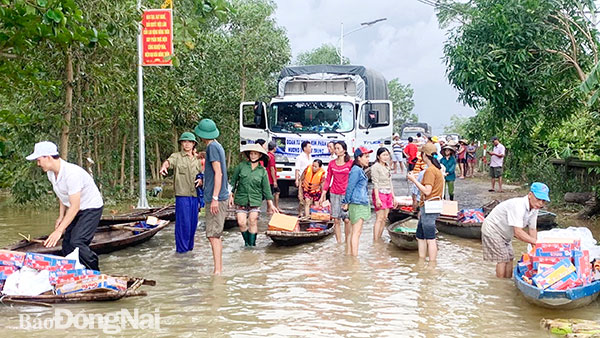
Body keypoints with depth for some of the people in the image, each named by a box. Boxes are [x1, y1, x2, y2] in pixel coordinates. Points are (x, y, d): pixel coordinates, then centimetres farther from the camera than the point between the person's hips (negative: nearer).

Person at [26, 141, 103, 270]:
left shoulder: (71, 173, -31)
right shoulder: (51, 173, -2)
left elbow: (75, 207, -30)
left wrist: (59, 230, -29)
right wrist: (60, 217, 9)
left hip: (92, 208, -9)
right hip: (75, 210, 9)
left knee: (76, 242, -22)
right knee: (67, 246, 4)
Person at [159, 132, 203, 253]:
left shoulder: (197, 160, 16)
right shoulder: (176, 156, -1)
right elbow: (168, 161, -22)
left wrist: (200, 180, 0)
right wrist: (164, 166, -47)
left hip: (195, 195, 5)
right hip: (182, 194, -5)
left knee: (193, 222, 9)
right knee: (183, 222, -6)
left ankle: (189, 246, 22)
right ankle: (181, 248, 3)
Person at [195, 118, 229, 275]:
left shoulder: (212, 147, -12)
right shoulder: (217, 146, 15)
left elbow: (218, 173, -18)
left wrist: (215, 198, -21)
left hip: (216, 198, -10)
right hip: (221, 197, 10)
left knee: (213, 235, -10)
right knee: (215, 235, 14)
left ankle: (217, 270, -12)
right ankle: (219, 268, 19)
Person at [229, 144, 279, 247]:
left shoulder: (262, 171, 5)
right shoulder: (241, 166, 3)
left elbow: (266, 189, 8)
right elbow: (233, 181, 10)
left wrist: (271, 205, 5)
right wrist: (231, 195, 5)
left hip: (255, 201, 0)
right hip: (241, 199, 0)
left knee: (253, 222, -8)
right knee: (241, 223, -6)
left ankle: (252, 244, 4)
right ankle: (246, 242, 15)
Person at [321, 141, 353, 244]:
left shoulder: (350, 163, -1)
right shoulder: (332, 163, 8)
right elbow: (328, 180, 12)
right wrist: (323, 195, 10)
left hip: (346, 194, -3)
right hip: (334, 194, 3)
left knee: (347, 219, -6)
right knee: (336, 220, 3)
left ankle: (348, 242, 10)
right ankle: (339, 243, 11)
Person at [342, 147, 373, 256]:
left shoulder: (360, 170, 17)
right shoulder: (356, 170, -14)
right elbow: (350, 187, -13)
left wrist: (346, 202, 17)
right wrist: (347, 202, -7)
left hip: (362, 204, 10)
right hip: (357, 204, -10)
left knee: (356, 231, 12)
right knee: (356, 232, -8)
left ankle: (348, 253, 17)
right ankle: (355, 256, -7)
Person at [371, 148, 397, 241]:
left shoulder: (387, 167, 16)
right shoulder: (375, 167, -8)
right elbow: (375, 183, -13)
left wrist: (393, 197, 19)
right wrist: (377, 198, -19)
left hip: (388, 194, 8)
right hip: (380, 193, -8)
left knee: (384, 218, 6)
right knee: (380, 218, -11)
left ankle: (379, 239, 12)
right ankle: (375, 241, -9)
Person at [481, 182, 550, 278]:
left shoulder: (534, 208, -8)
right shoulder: (518, 206, -37)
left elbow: (532, 230, -4)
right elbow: (518, 232, -41)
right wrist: (536, 242, -41)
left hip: (505, 233, 9)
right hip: (492, 230, -9)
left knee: (510, 258, 11)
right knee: (502, 259, -9)